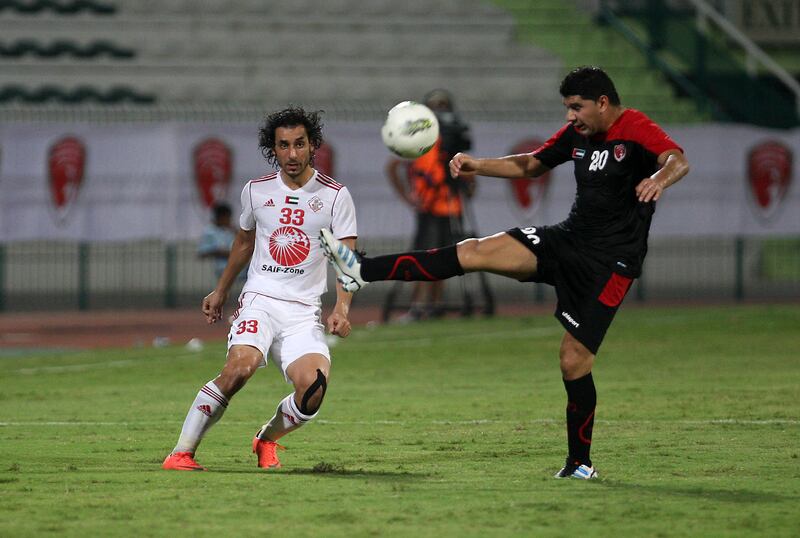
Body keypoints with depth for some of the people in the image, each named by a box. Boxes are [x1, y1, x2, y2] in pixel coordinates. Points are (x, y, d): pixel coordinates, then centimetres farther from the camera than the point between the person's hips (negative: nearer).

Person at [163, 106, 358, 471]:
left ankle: (267, 439, 9)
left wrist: (341, 308, -19)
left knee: (313, 386, -24)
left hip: (304, 312, 0)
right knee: (240, 366, -30)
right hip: (259, 300, 0)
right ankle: (181, 452, -22)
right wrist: (221, 291, 34)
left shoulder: (334, 195, 0)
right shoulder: (256, 191, 8)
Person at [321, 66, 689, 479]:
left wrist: (659, 179, -56)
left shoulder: (636, 129, -14)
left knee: (573, 359, -10)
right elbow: (530, 165, 23)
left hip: (609, 262, -7)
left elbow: (678, 161, -33)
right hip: (567, 239, 7)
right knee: (475, 251, -9)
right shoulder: (577, 133, 9)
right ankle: (363, 271, -14)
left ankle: (580, 464, 5)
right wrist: (477, 166, 10)